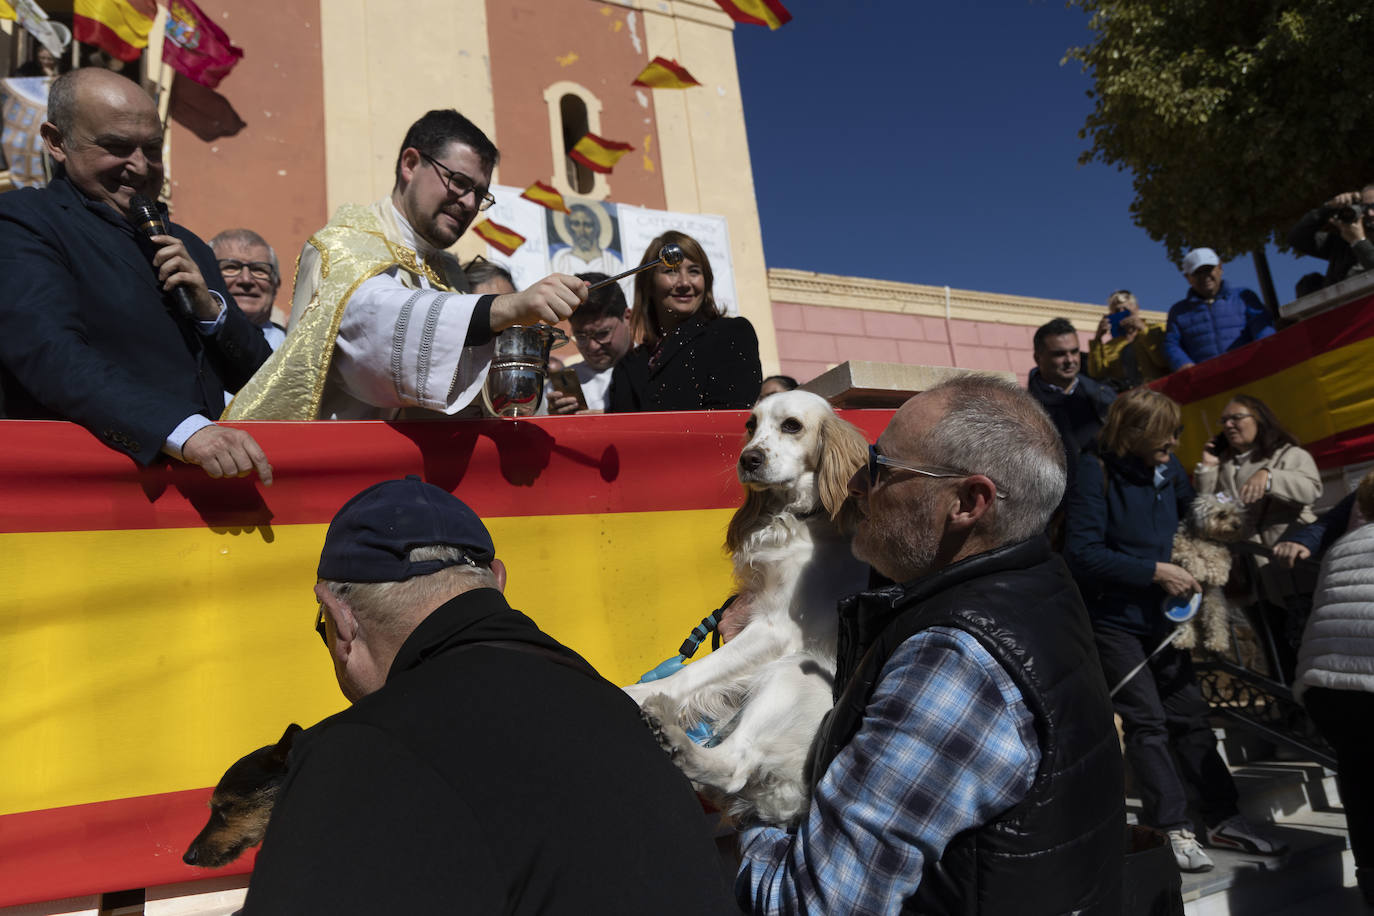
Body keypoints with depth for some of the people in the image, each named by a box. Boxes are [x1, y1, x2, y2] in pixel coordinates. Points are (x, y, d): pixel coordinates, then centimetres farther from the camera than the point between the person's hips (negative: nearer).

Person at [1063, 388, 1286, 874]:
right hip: (1111, 619, -6)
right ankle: (1173, 827, 7)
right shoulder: (1096, 471, -16)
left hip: (1159, 615, 6)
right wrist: (1156, 571, -21)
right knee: (1147, 720, -4)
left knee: (1189, 714, 11)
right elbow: (1082, 553, -22)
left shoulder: (1168, 469, 3)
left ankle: (1223, 818, 23)